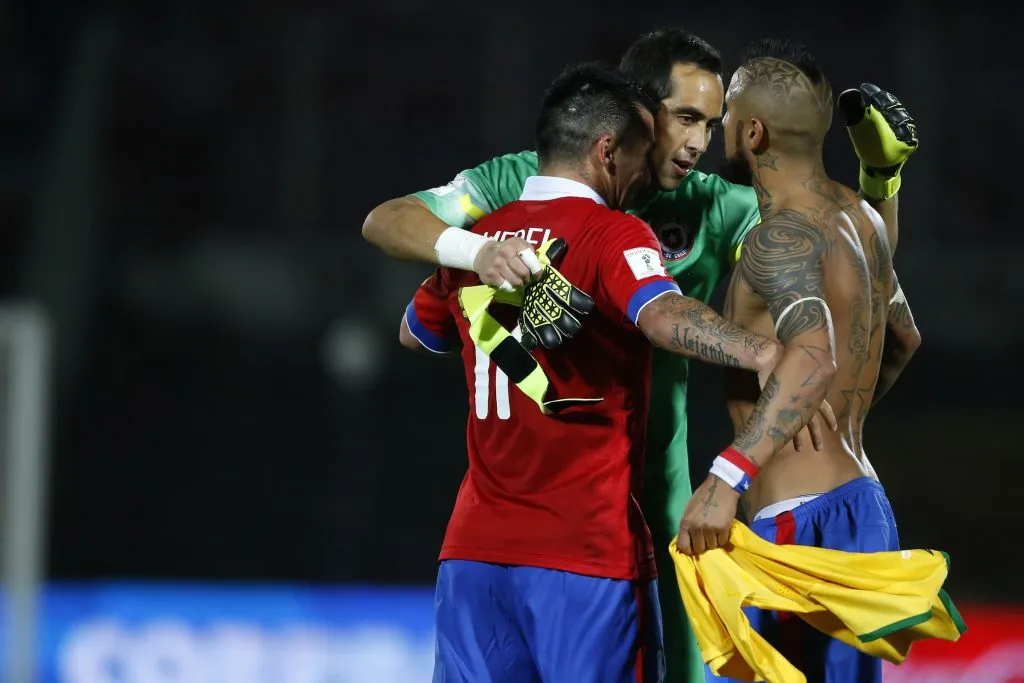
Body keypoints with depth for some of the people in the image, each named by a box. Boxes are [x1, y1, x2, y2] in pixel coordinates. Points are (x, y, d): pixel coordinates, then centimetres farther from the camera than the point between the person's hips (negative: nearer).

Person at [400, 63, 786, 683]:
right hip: (589, 551, -6)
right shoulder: (612, 235, -8)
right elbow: (661, 314, -29)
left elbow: (415, 333, 31)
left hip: (473, 549, 6)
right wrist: (764, 353, -43)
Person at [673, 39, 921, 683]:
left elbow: (815, 357, -36)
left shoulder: (784, 238, -17)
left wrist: (727, 477, -44)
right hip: (863, 502, 10)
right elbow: (903, 336, 31)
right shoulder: (861, 219, 13)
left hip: (802, 519, -10)